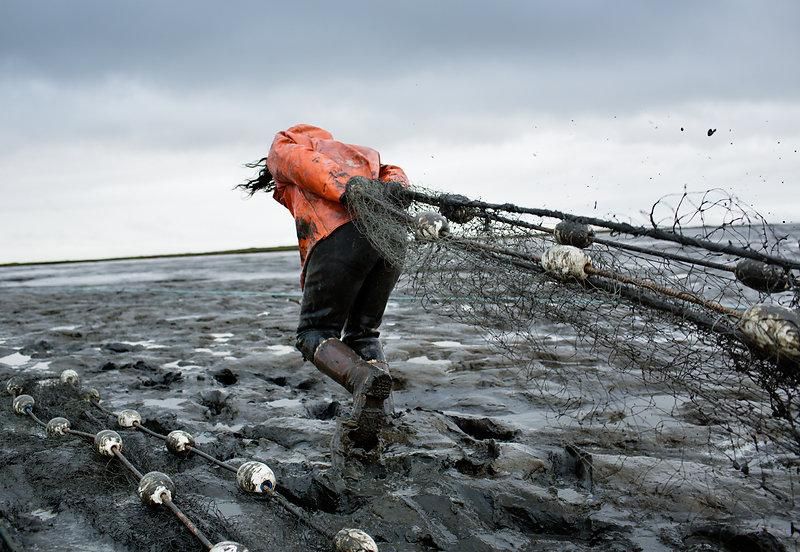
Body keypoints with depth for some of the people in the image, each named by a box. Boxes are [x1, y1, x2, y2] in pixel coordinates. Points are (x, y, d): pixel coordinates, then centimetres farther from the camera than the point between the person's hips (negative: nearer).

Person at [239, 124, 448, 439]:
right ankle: (375, 402, -5)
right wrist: (395, 188, 0)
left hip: (339, 238, -5)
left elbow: (305, 162, 2)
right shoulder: (359, 152, 43)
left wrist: (348, 190, -15)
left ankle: (363, 377, -24)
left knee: (315, 333, 5)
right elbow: (391, 172, 22)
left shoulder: (282, 147, 26)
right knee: (363, 333, 19)